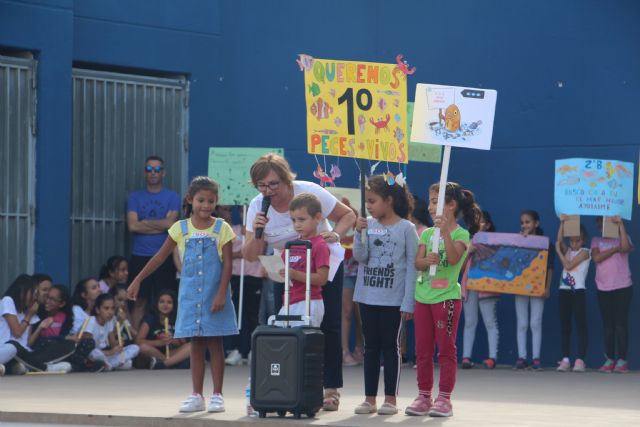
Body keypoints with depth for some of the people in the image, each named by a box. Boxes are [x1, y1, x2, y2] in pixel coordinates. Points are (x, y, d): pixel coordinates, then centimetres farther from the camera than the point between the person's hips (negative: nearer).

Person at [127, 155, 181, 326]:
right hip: (140, 256, 1)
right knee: (139, 301, 0)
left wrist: (143, 222, -3)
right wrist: (160, 226, -7)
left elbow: (170, 223, -9)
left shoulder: (172, 197, 6)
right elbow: (132, 226, -4)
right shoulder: (134, 197, 10)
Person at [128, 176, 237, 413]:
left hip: (214, 295, -2)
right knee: (196, 345, 6)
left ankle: (217, 395, 6)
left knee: (215, 343, 1)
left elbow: (227, 264, -5)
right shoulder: (181, 229, 3)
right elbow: (160, 257, 7)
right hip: (191, 295, 2)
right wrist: (137, 280, 4)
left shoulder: (222, 229, -2)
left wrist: (221, 294, -14)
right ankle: (196, 396, 10)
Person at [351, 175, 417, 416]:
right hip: (367, 297, 4)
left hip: (393, 299, -4)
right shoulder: (368, 225, 3)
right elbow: (359, 257, -1)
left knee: (390, 346, 2)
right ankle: (370, 398, 14)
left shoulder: (406, 228, -6)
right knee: (371, 346, 9)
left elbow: (412, 266, -6)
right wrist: (359, 233, -15)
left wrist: (408, 302, -9)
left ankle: (390, 399, 8)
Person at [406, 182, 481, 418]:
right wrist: (427, 260, -23)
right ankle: (424, 397, 16)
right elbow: (418, 263, 0)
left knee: (446, 349, -1)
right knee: (423, 350, 9)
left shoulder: (460, 234, -6)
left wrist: (445, 232, -32)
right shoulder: (427, 233, 10)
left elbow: (454, 258, -23)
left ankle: (444, 399, 3)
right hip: (423, 297, 6)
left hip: (447, 297, -6)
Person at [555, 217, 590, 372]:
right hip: (564, 291, 6)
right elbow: (560, 240, -4)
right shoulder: (567, 250, 15)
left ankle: (580, 360, -10)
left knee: (581, 325, -6)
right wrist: (562, 223, -10)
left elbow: (568, 265, -10)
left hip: (578, 291, -6)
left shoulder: (584, 252, -2)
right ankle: (565, 359, 5)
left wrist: (558, 251, 0)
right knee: (564, 326, 4)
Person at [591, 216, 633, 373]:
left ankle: (622, 360, -3)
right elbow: (596, 258, -7)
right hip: (603, 288, 2)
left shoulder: (622, 238, 6)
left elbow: (625, 248, -18)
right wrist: (615, 249, -9)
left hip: (622, 287, -2)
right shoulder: (596, 241, 11)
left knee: (621, 323, -5)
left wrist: (620, 224, -16)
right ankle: (609, 359, 8)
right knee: (607, 324, 4)